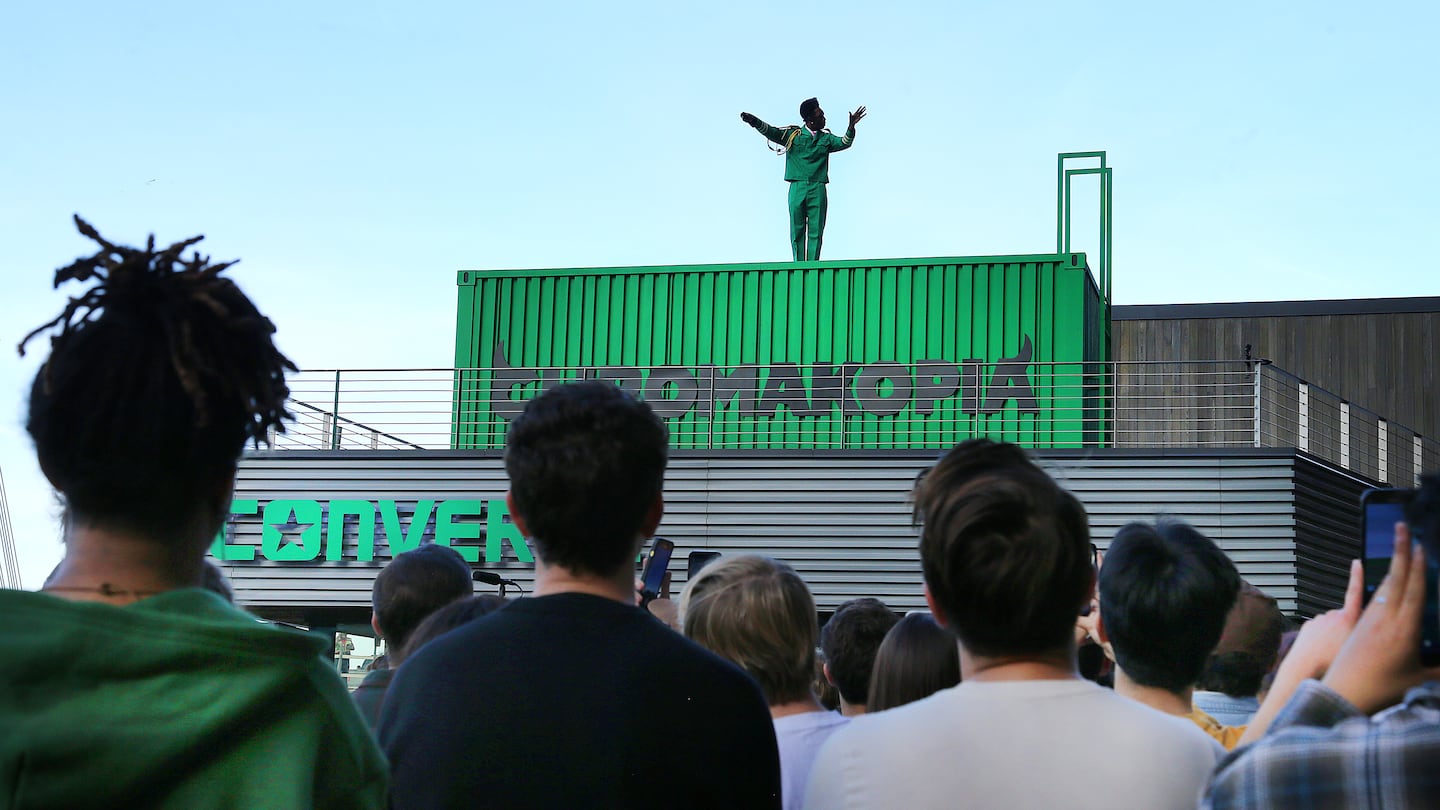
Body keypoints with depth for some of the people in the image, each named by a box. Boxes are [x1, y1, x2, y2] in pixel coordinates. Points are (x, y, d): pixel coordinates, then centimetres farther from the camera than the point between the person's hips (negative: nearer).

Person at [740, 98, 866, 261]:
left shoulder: (826, 138, 13)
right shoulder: (792, 135, 7)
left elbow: (844, 143, -1)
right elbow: (771, 132, -3)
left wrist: (851, 127, -19)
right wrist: (754, 122, -20)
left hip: (818, 191, 1)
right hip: (797, 188, -1)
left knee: (816, 232, -4)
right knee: (797, 231, -1)